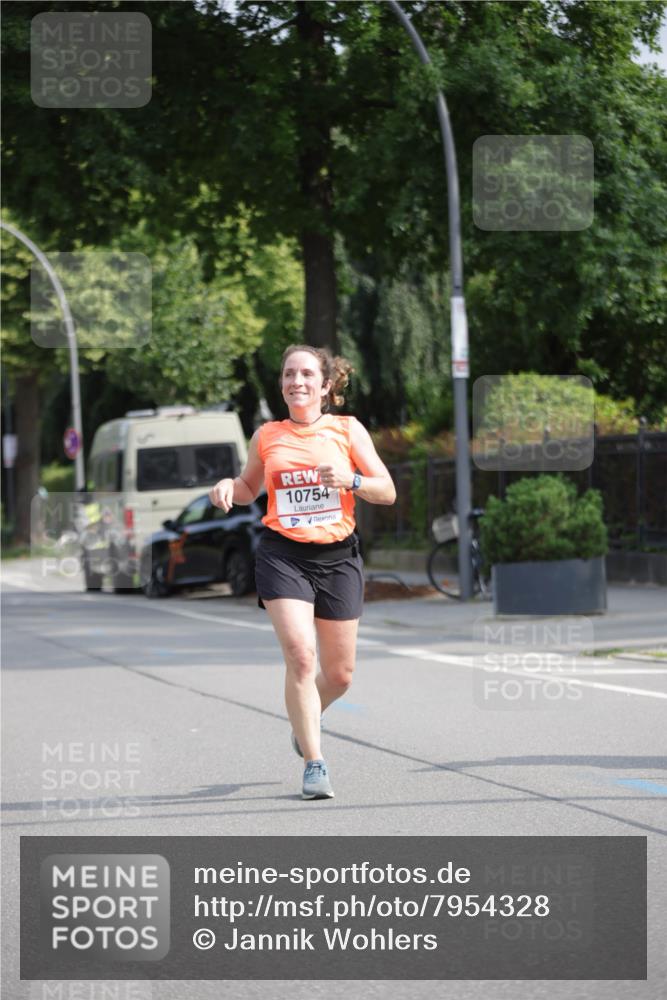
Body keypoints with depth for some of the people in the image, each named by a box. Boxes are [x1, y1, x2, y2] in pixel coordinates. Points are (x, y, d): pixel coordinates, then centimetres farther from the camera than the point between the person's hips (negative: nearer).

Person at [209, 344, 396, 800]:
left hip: (337, 557, 1)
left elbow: (388, 492, 1)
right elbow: (249, 488, 22)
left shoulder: (348, 429, 3)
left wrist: (351, 480, -18)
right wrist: (228, 485, -1)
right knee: (300, 655, -19)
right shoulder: (267, 436, 6)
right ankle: (314, 763, -11)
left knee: (339, 674, 8)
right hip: (282, 554, -1)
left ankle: (308, 716, 43)